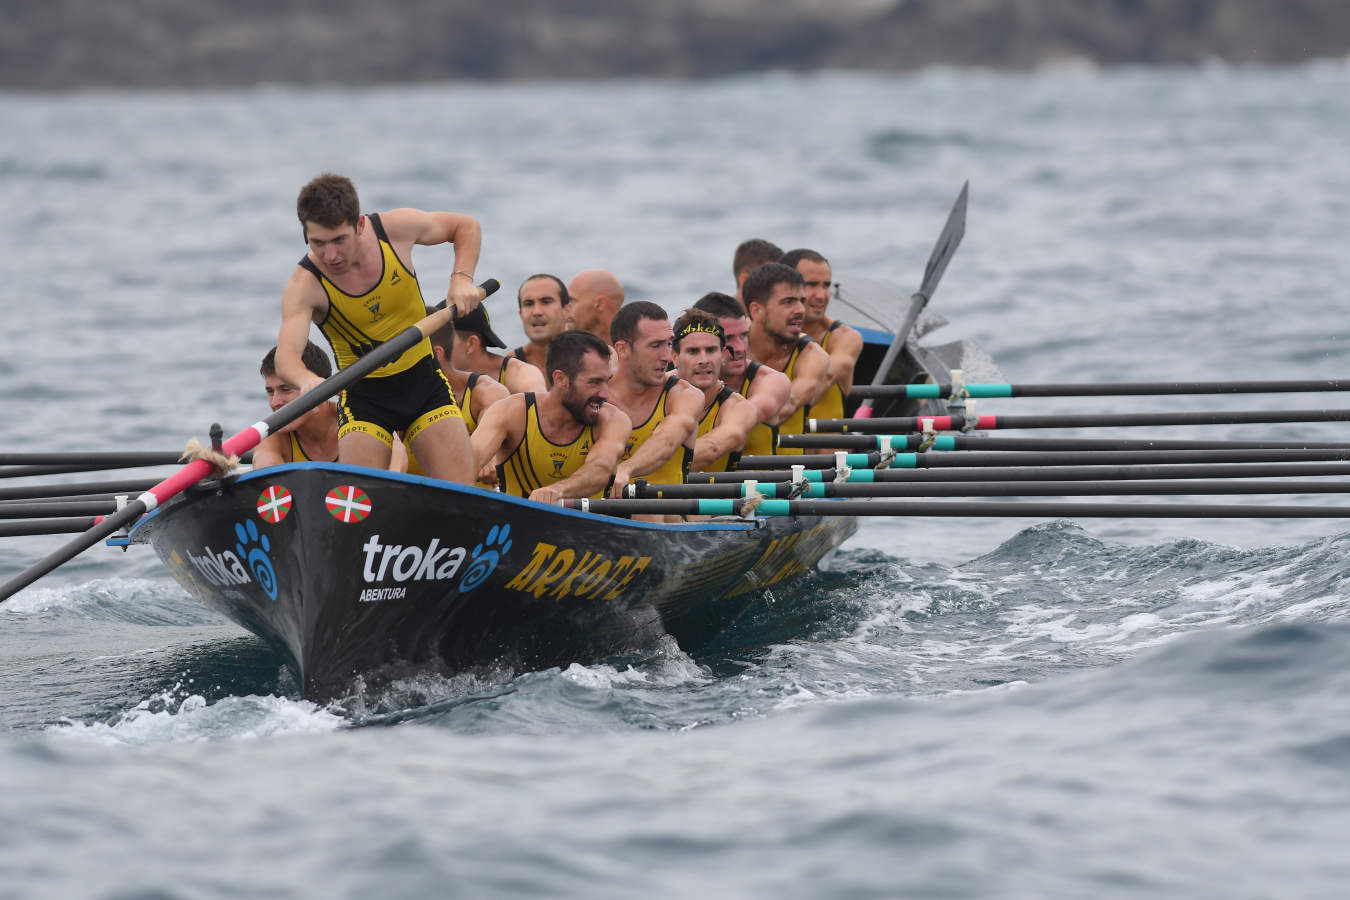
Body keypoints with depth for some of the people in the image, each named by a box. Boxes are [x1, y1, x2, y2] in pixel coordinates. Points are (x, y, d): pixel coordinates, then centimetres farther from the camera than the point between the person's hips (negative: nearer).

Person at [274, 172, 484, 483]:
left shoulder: (395, 229, -14)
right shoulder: (306, 285, -21)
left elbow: (466, 226, 5)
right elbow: (285, 356, -37)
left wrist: (462, 279, -12)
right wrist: (307, 380, -59)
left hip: (424, 379, 2)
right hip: (364, 395, -2)